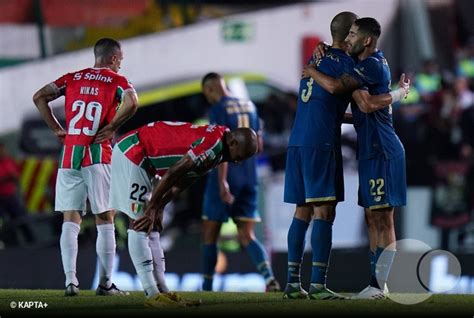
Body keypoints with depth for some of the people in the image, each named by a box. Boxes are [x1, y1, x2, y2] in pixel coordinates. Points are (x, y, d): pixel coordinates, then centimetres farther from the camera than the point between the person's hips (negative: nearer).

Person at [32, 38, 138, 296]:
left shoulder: (73, 78, 13)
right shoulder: (116, 81, 2)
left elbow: (39, 97, 9)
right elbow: (131, 103, -18)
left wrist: (56, 128, 11)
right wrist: (111, 128, -7)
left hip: (69, 156, 3)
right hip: (98, 156, -3)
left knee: (70, 221, 5)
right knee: (105, 221, 3)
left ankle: (70, 280, -5)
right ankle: (105, 283, 2)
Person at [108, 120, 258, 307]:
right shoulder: (213, 143, -23)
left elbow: (180, 183, 11)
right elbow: (173, 173, -23)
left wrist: (157, 209, 3)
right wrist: (151, 208, -16)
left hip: (137, 156, 10)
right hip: (132, 153, -10)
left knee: (151, 228, 9)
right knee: (140, 226, -10)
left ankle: (162, 291, 10)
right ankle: (153, 295, -12)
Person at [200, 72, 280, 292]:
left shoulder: (218, 110, -9)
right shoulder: (249, 106, 12)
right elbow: (258, 146, 16)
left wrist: (222, 181, -24)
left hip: (227, 177, -6)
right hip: (249, 178, 6)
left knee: (210, 233, 8)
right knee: (247, 236, 4)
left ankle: (206, 288, 12)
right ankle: (269, 278, -19)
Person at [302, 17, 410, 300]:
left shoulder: (373, 65, -14)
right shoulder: (377, 60, 15)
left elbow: (334, 86, -20)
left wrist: (311, 71, -2)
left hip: (381, 151, -10)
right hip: (371, 150, 10)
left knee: (382, 218, -9)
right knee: (373, 218, 10)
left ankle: (378, 286, -11)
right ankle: (379, 284, 12)